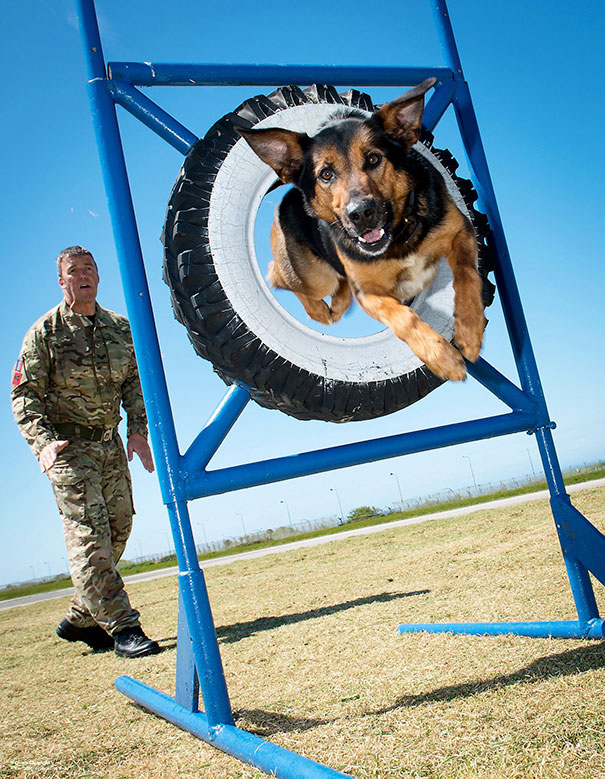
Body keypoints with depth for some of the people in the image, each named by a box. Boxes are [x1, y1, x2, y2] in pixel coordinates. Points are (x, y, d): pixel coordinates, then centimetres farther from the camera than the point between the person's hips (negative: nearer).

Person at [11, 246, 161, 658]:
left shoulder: (120, 327, 10)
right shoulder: (45, 332, -2)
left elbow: (135, 382, 11)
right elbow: (24, 395, -4)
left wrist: (139, 431, -3)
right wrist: (44, 441, -18)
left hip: (111, 444, 5)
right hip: (67, 446, -5)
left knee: (118, 530, 7)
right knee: (88, 534, -10)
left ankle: (80, 620, 23)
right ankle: (122, 628, -6)